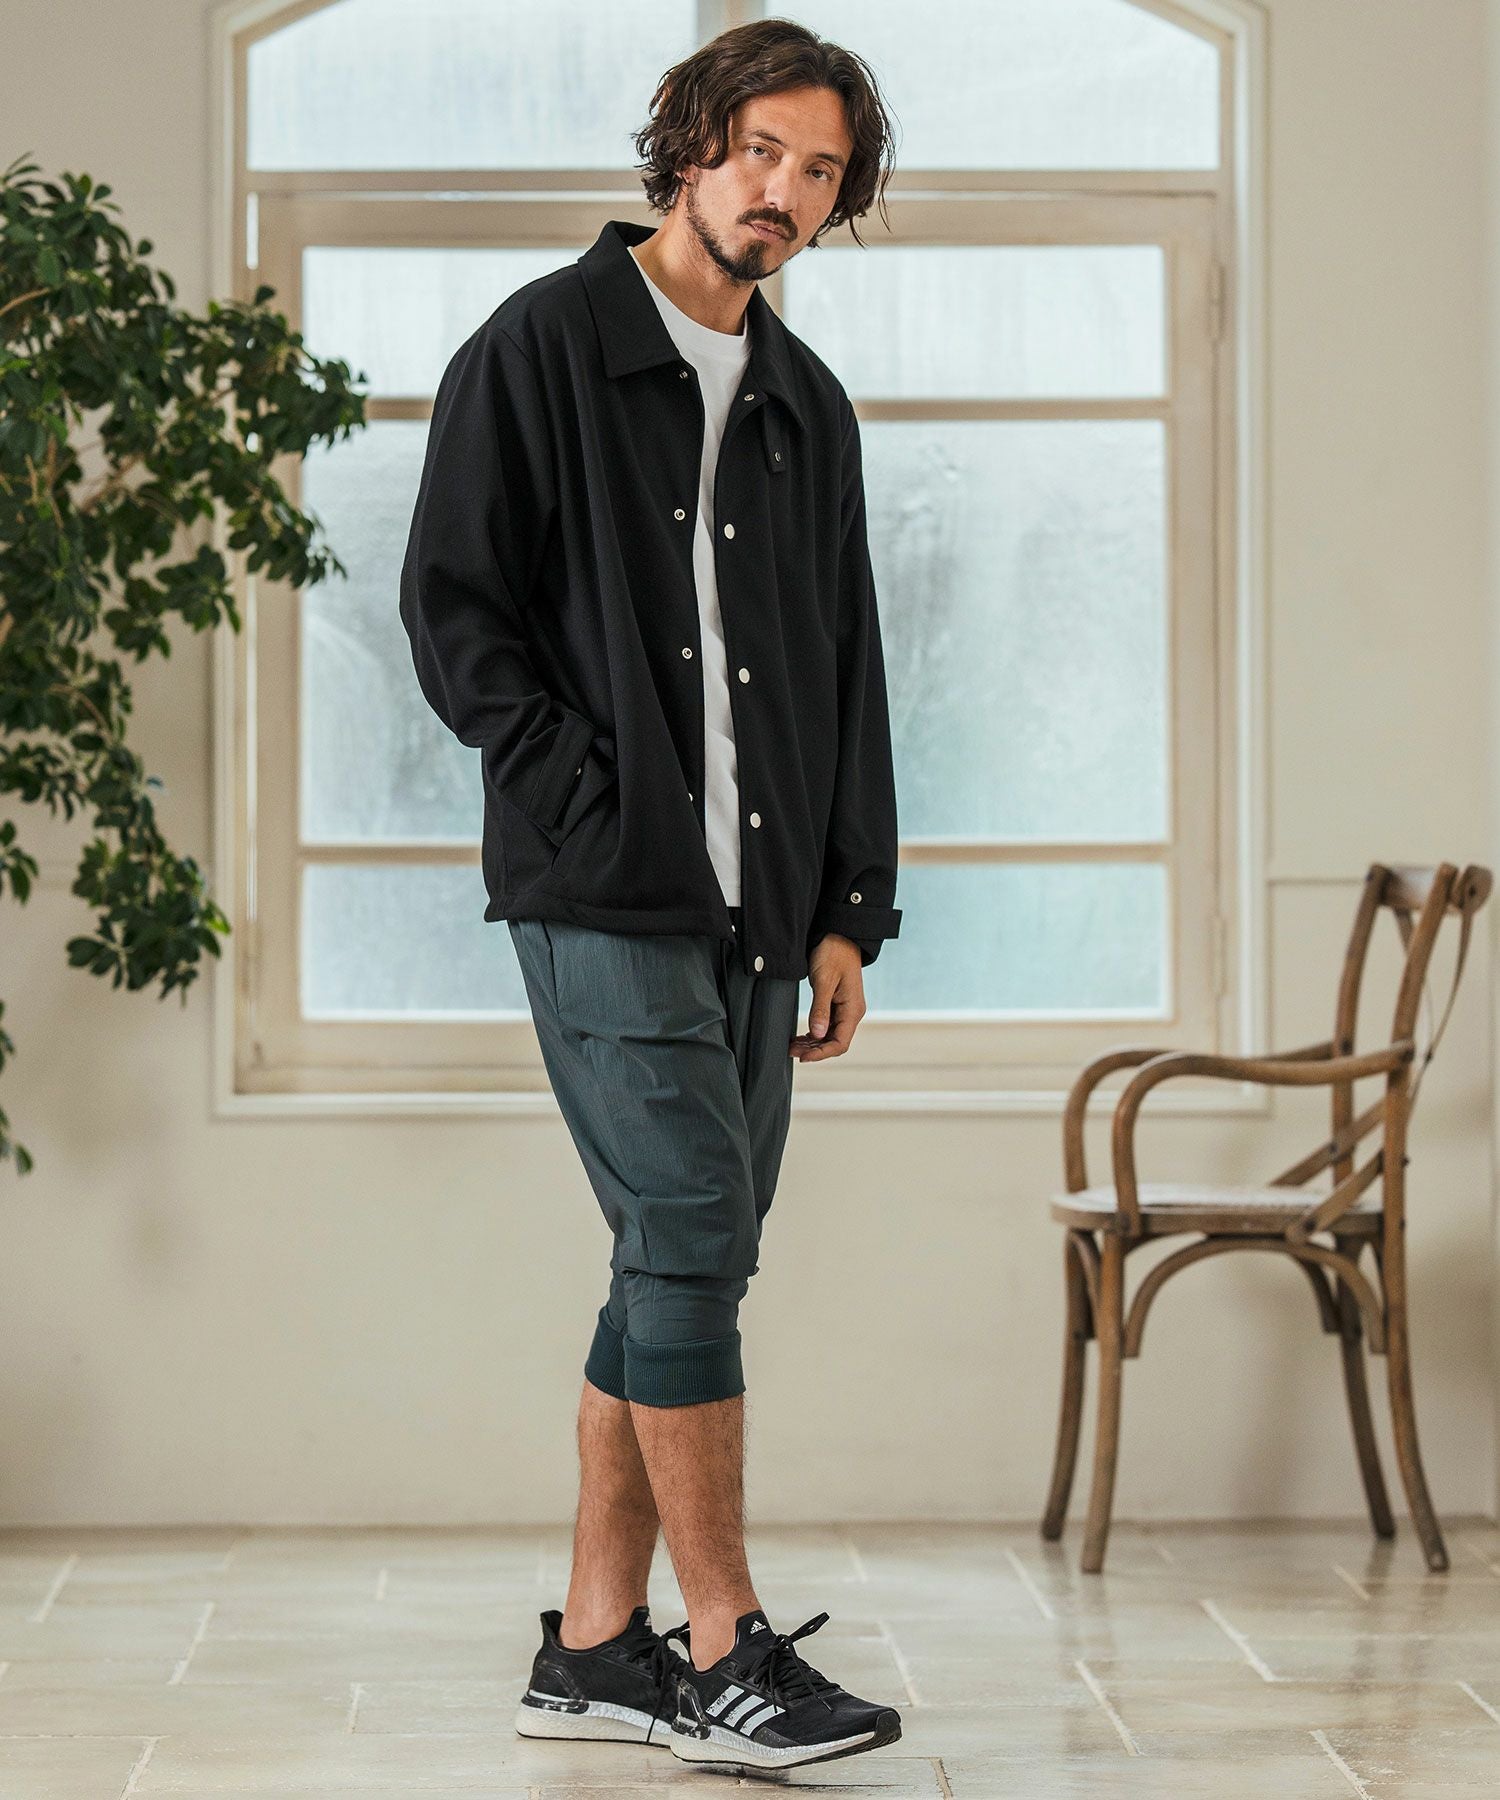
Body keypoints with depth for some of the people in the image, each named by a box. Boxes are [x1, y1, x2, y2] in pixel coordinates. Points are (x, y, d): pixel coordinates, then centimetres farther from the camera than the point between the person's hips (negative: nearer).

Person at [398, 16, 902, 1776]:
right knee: (693, 1237, -11)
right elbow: (453, 608, -6)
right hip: (604, 897, -7)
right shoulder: (541, 348, -1)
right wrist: (603, 802, -12)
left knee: (686, 1259, 7)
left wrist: (847, 911, 10)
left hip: (756, 907, 7)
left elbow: (847, 672, 18)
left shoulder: (806, 404, 17)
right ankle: (725, 1651, -5)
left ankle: (595, 1644, 15)